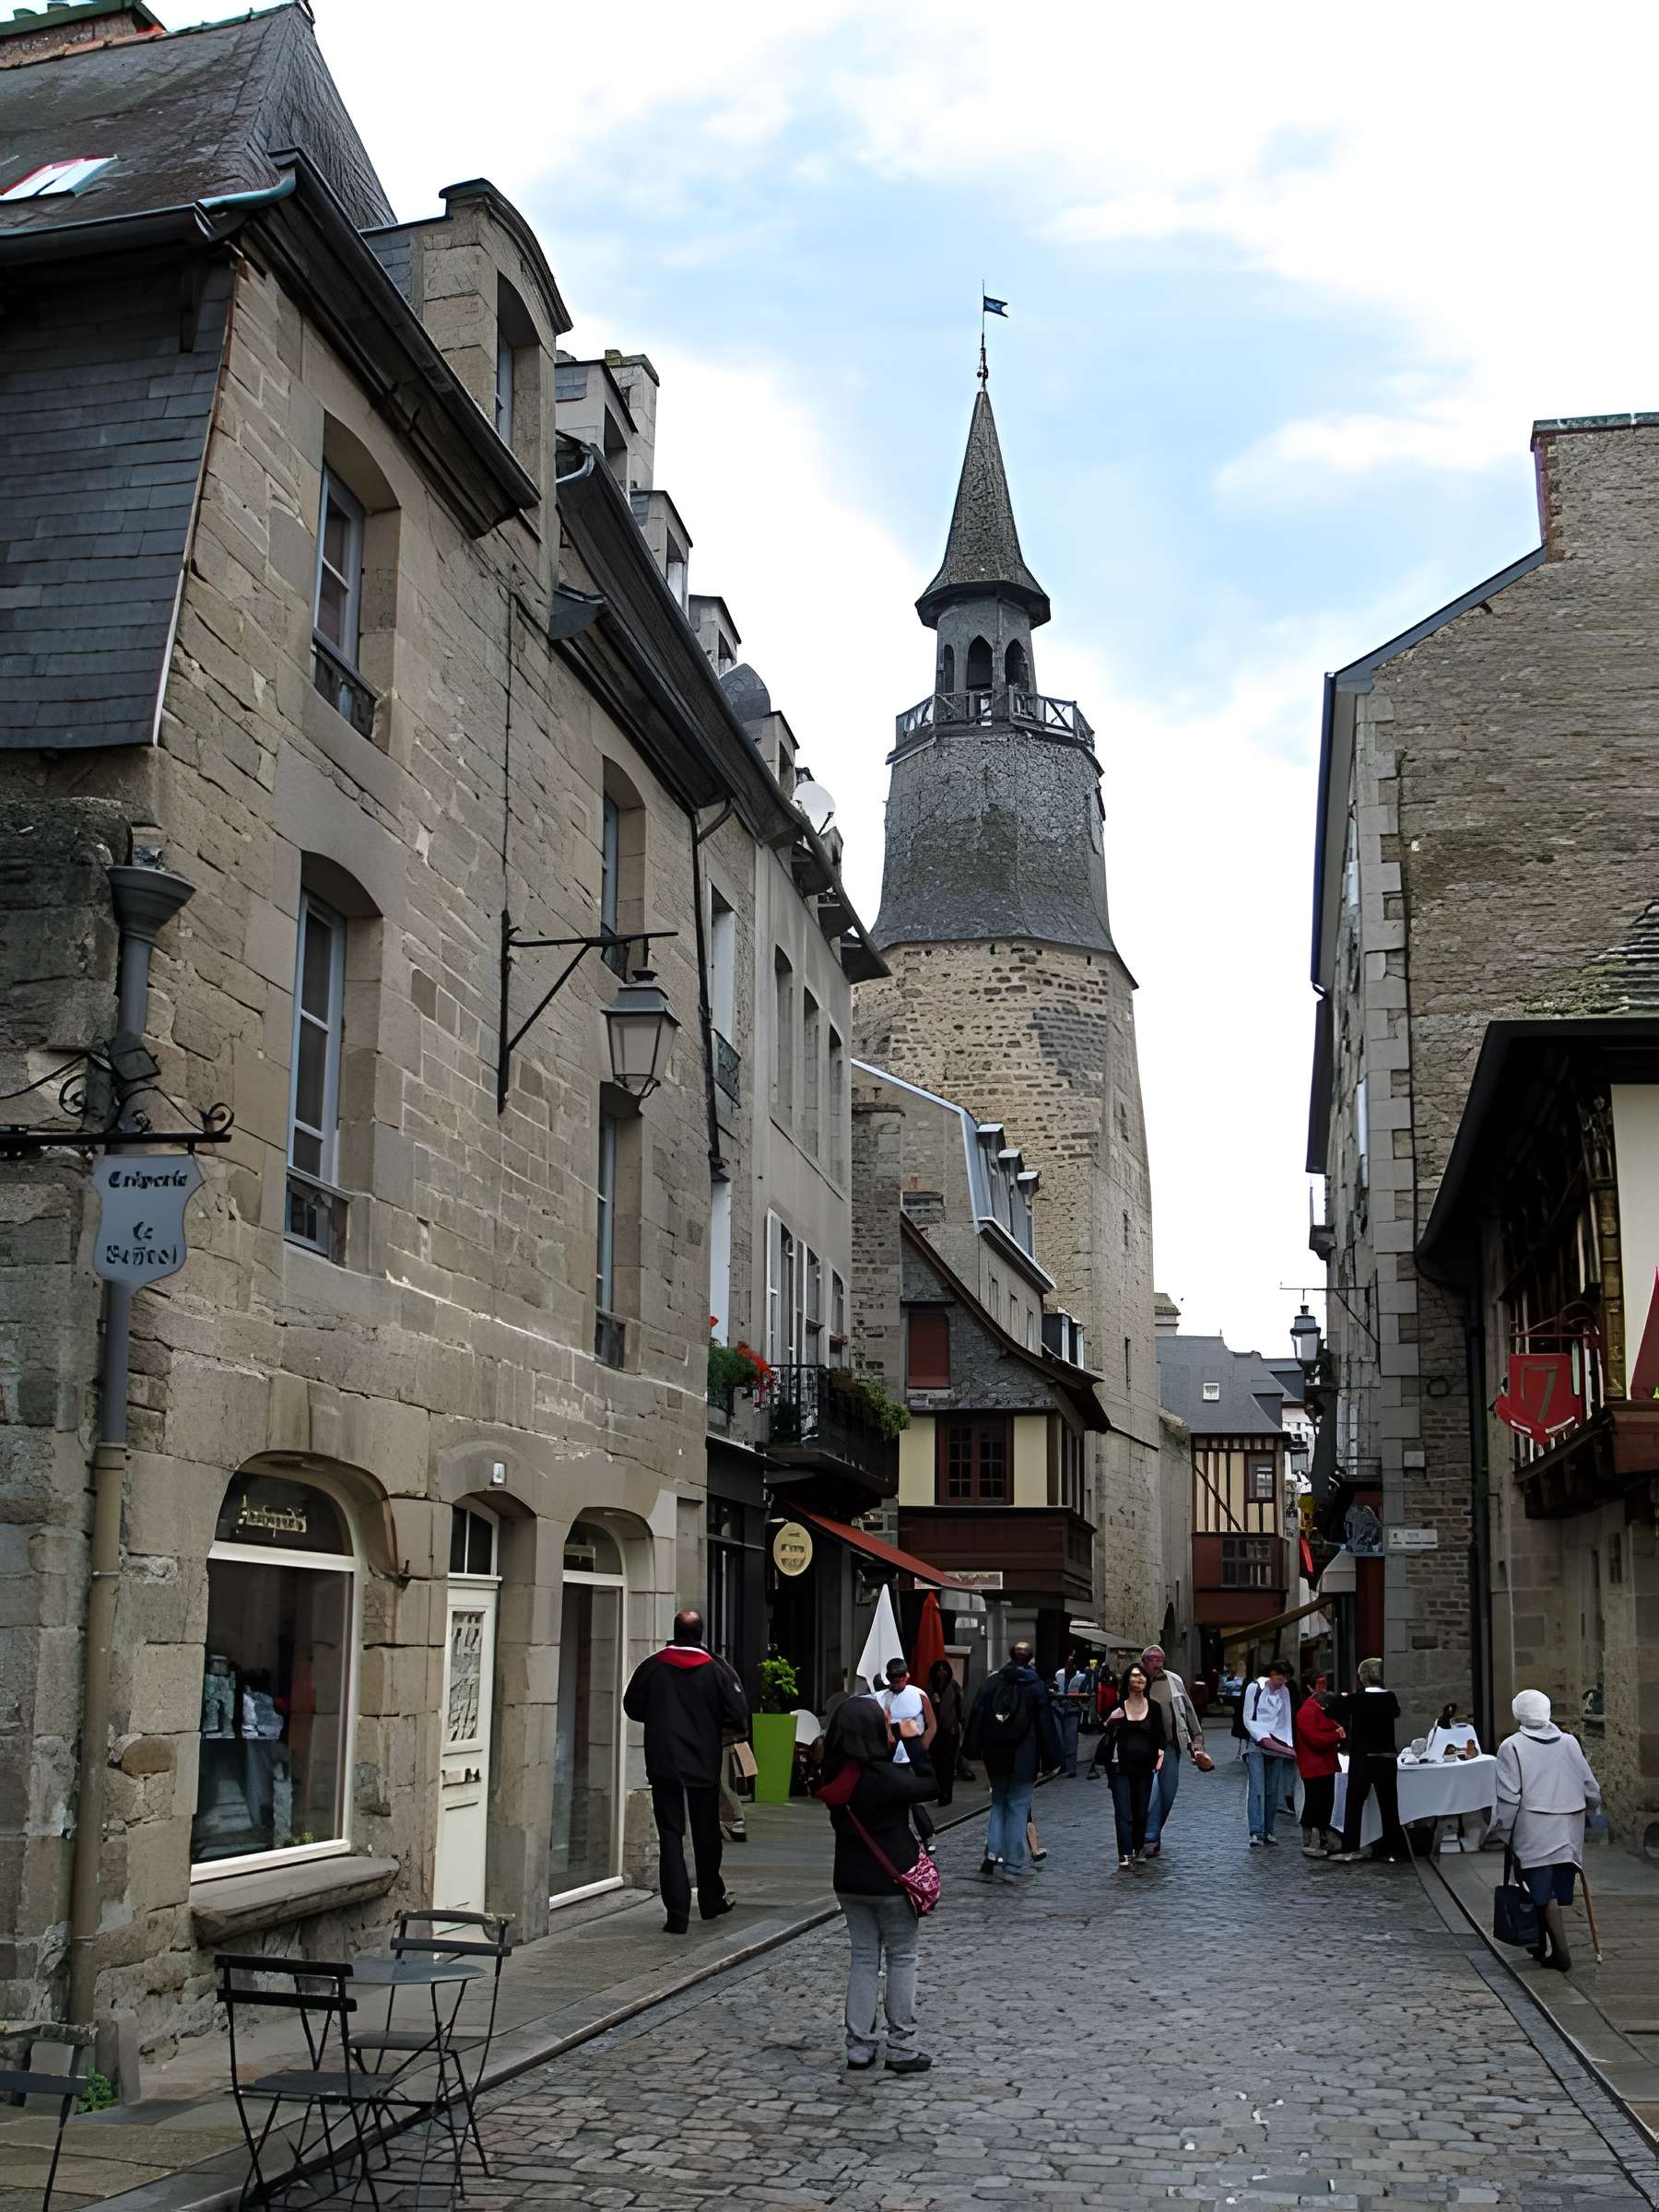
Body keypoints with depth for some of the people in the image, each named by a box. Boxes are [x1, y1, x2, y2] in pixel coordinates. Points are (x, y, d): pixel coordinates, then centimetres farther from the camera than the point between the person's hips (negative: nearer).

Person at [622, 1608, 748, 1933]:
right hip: (704, 1764, 0)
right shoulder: (717, 1671, -6)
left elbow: (632, 1707, 6)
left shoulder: (652, 1667, -3)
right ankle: (711, 1900, 31)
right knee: (706, 1834, 17)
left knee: (670, 1836, 2)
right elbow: (739, 1715, -8)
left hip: (663, 1764, 0)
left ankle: (677, 1915, -6)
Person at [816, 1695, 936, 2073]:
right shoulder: (885, 1777, -22)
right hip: (891, 1880, -6)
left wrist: (892, 1741, 8)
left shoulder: (835, 1776, -3)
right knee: (902, 1959, 8)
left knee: (862, 1957, 14)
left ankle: (859, 2047, 16)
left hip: (849, 1881, 6)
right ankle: (901, 2048, 12)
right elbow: (927, 1785, -11)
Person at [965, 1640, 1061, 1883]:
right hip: (1024, 1759, -2)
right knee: (1018, 1808, 3)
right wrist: (1050, 1760, 1)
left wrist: (975, 1750, 8)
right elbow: (1046, 1724, -5)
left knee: (998, 1803, 17)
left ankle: (993, 1854, 0)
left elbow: (976, 1717, 2)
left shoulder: (991, 1682, 2)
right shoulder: (1036, 1686, -5)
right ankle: (1012, 1867, 2)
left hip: (995, 1757, 2)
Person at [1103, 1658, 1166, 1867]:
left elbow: (1160, 1736, 10)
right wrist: (1110, 1722, -15)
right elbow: (1105, 1735, 4)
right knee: (1124, 1813, -9)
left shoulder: (1154, 1707, 4)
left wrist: (1160, 1752, -8)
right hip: (1121, 1767, -2)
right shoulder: (1117, 1707, -1)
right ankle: (1124, 1857, -12)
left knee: (1141, 1811, 12)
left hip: (1145, 1766, 2)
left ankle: (1138, 1846, 34)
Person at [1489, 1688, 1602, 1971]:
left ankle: (1560, 1950, -12)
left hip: (1533, 1833, -4)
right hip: (1567, 1834, 4)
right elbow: (1590, 1787, 9)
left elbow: (1508, 1797, -12)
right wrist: (1591, 1805, 29)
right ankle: (1542, 1945, 24)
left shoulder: (1512, 1747, -8)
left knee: (1544, 1895, -3)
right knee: (1556, 1892, 14)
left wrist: (1501, 1829, -1)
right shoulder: (1569, 1743, 3)